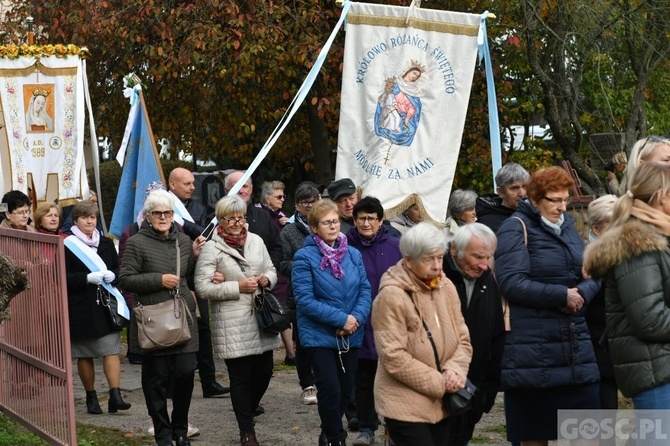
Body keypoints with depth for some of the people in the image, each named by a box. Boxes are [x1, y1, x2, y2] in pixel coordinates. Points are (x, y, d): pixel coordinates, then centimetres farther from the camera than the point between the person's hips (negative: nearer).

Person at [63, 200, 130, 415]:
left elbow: (119, 270, 16)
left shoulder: (106, 243, 12)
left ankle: (115, 395, -11)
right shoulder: (67, 245, -3)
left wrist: (112, 275, -6)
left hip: (106, 306, 3)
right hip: (80, 309, -3)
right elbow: (63, 277, -9)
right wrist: (87, 278, -20)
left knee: (112, 350, -7)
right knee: (84, 355, 6)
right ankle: (91, 396, 17)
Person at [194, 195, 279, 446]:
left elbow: (271, 270, 18)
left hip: (260, 317, 5)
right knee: (240, 377, 1)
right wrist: (238, 287, -17)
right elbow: (202, 287, -12)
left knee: (264, 371, 9)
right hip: (232, 324, -5)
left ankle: (247, 412, 35)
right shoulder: (212, 248, -6)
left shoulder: (256, 241, 9)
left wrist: (266, 279, -5)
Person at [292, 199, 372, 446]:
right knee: (331, 390, -8)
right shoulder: (304, 257, -11)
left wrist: (357, 318, -16)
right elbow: (305, 300, -17)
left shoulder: (353, 254, 4)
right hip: (320, 335, -5)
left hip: (351, 336, 5)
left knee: (346, 389, 12)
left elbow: (365, 289, 3)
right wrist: (341, 319, -20)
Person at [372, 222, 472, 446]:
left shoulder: (446, 287, 7)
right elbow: (393, 358, -18)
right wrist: (439, 383, -15)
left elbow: (463, 339, 10)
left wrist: (454, 370, -11)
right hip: (406, 407, -7)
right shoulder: (391, 296, -15)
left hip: (441, 404, 7)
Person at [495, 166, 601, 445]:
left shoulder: (568, 226, 17)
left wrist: (581, 294, -8)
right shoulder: (516, 228, -5)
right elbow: (511, 282, -16)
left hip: (575, 343, 6)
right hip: (532, 350, -6)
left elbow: (591, 275, 15)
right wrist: (562, 296, -14)